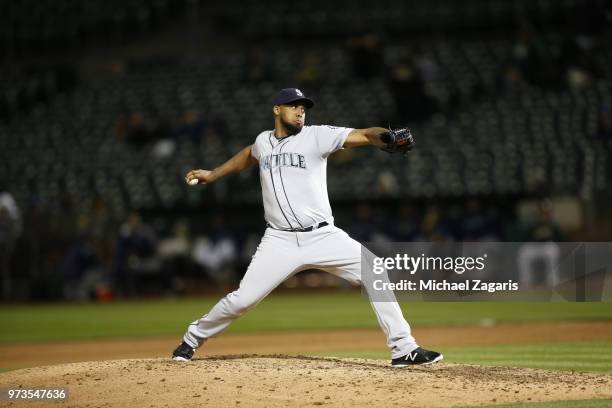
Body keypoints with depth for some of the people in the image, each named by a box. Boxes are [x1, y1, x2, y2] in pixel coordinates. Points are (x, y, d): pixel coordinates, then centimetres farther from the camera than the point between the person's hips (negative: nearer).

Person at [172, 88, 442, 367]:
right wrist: (212, 175, 33)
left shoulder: (316, 137, -3)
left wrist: (387, 137, -37)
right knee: (242, 299, -6)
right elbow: (248, 156, 35)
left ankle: (403, 350, -9)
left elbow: (365, 135, -17)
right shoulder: (263, 141, 9)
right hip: (280, 241, 1)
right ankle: (193, 338, 20)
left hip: (323, 237, -1)